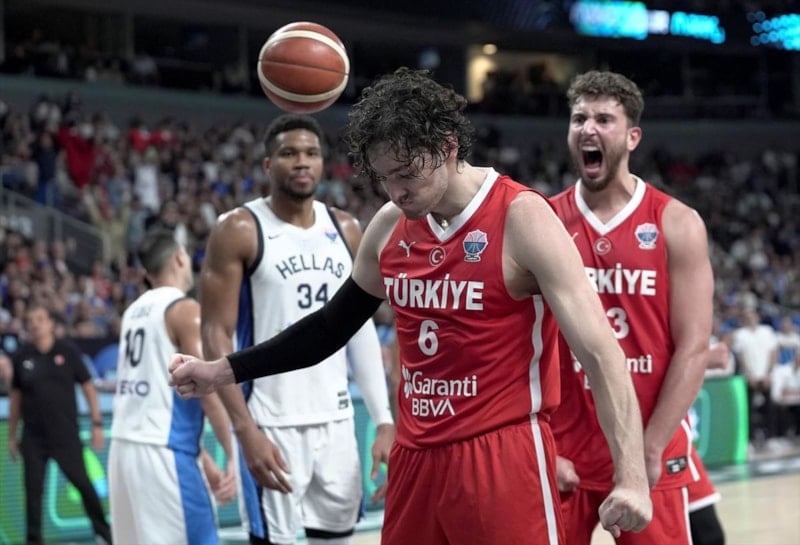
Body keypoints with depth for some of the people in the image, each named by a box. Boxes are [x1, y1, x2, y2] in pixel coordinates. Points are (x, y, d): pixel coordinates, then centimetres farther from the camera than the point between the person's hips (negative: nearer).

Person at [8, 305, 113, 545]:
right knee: (33, 489, 2)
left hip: (66, 434, -2)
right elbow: (16, 396, 11)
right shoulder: (22, 356, 2)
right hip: (34, 436, 2)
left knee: (82, 482, 0)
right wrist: (11, 434, 12)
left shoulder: (67, 351, -2)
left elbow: (88, 387, 2)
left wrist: (97, 424, -3)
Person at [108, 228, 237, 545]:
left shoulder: (133, 313, 17)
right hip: (161, 452, -8)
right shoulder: (185, 310, -7)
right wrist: (233, 455, -9)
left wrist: (203, 458, 24)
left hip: (125, 447, 9)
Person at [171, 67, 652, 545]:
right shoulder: (390, 227, 6)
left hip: (503, 456, -6)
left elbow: (600, 351, -19)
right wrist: (223, 372, 14)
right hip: (416, 457, 7)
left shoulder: (522, 219, -13)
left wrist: (632, 476, -29)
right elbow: (331, 327, 22)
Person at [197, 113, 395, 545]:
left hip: (336, 420, 5)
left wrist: (383, 419, 4)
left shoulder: (345, 230, 9)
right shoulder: (239, 231, -7)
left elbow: (361, 329, 13)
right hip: (272, 423, -5)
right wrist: (245, 429, -19)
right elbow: (216, 336, -10)